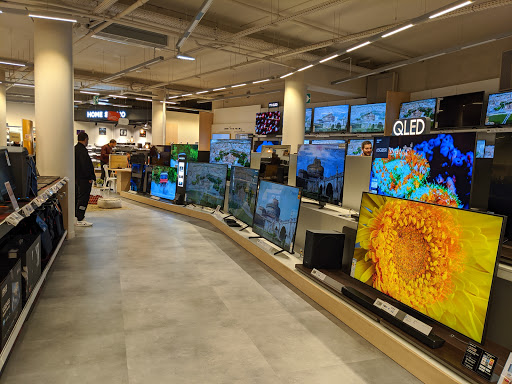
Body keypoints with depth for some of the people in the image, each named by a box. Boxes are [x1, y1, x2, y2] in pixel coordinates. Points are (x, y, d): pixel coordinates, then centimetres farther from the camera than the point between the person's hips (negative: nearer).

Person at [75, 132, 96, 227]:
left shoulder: (75, 149, 14)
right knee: (83, 198, -8)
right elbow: (85, 165, -23)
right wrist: (90, 177, -19)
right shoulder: (82, 150, -19)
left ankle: (77, 215, 32)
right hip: (83, 179, -11)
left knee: (77, 197, 19)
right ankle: (79, 220, -7)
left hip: (77, 178, 11)